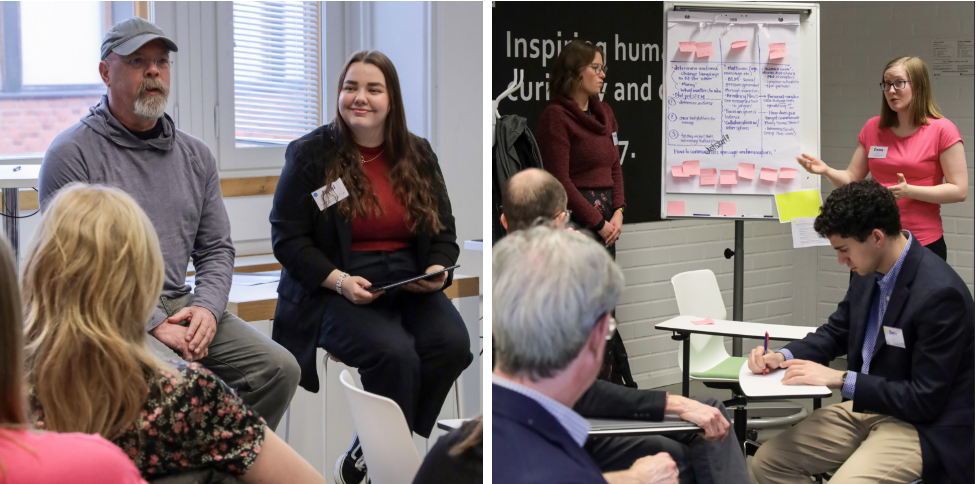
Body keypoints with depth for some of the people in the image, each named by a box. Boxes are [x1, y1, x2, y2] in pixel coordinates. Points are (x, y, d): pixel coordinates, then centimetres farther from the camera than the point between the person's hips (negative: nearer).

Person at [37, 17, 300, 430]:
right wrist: (154, 323, -16)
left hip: (179, 304, 6)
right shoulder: (72, 153, -3)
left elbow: (217, 249, 18)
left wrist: (207, 307, -4)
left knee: (279, 368, -13)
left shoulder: (195, 156, 16)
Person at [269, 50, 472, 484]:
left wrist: (437, 270, -6)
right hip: (333, 289, -4)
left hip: (409, 283, 4)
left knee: (452, 343, -25)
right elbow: (288, 239, -4)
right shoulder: (310, 155, -1)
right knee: (394, 354, -32)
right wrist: (340, 282, -18)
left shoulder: (418, 155, 11)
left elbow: (443, 231, 17)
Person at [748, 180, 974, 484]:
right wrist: (783, 356, -1)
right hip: (868, 407, 8)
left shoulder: (939, 293, -25)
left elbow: (925, 399, -23)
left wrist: (841, 380, -21)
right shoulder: (869, 272, -2)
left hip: (925, 428, -8)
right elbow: (836, 333, 17)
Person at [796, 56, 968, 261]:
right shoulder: (873, 128, 8)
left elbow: (959, 190, -10)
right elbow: (852, 179, 10)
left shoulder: (942, 130, -6)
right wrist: (827, 171, -11)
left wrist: (909, 191, -21)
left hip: (924, 244, -4)